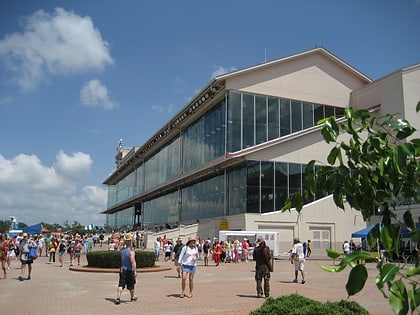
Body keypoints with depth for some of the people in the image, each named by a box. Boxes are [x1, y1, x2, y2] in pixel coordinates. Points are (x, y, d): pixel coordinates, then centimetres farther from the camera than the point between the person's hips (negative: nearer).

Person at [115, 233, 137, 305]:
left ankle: (118, 298, -12)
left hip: (122, 270, 5)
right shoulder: (131, 252, -18)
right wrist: (135, 271, -27)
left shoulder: (122, 250, 1)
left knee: (121, 285, 2)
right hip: (130, 270, -5)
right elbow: (133, 262, -26)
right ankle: (132, 297, 30)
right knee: (131, 285, 13)